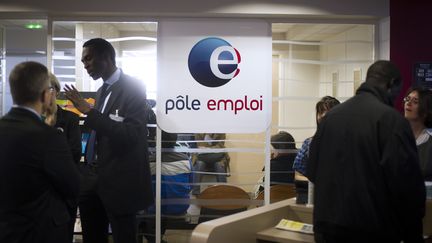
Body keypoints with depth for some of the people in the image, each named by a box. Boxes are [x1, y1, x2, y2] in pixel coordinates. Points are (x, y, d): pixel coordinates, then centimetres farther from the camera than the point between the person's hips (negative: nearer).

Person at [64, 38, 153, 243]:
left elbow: (130, 136, -23)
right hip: (94, 178, 8)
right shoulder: (102, 90, 13)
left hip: (118, 182, -8)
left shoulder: (131, 88, -12)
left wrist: (89, 112, -24)